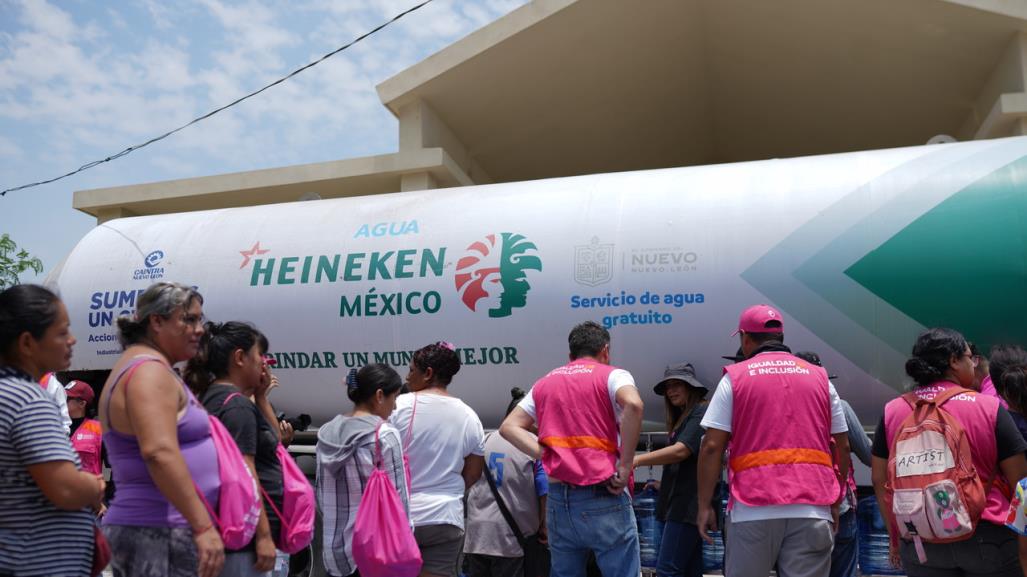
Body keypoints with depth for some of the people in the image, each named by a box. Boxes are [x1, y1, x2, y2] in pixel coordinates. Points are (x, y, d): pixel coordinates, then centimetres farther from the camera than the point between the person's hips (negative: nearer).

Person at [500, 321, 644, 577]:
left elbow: (509, 427, 12)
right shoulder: (611, 375, 1)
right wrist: (625, 466, -14)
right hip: (603, 498, -5)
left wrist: (546, 455, 4)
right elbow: (633, 405, -20)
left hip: (558, 499, 5)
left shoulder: (544, 383, 17)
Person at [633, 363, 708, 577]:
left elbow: (681, 451, -23)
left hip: (688, 503, -10)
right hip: (682, 504, 10)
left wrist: (636, 460, -30)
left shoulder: (700, 413, -8)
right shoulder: (682, 419, 21)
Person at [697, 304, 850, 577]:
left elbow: (712, 447, -2)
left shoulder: (735, 377, 3)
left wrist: (704, 506, 4)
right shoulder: (819, 377, 12)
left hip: (753, 509, -2)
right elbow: (842, 446, 13)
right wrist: (835, 503, 21)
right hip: (813, 510, 2)